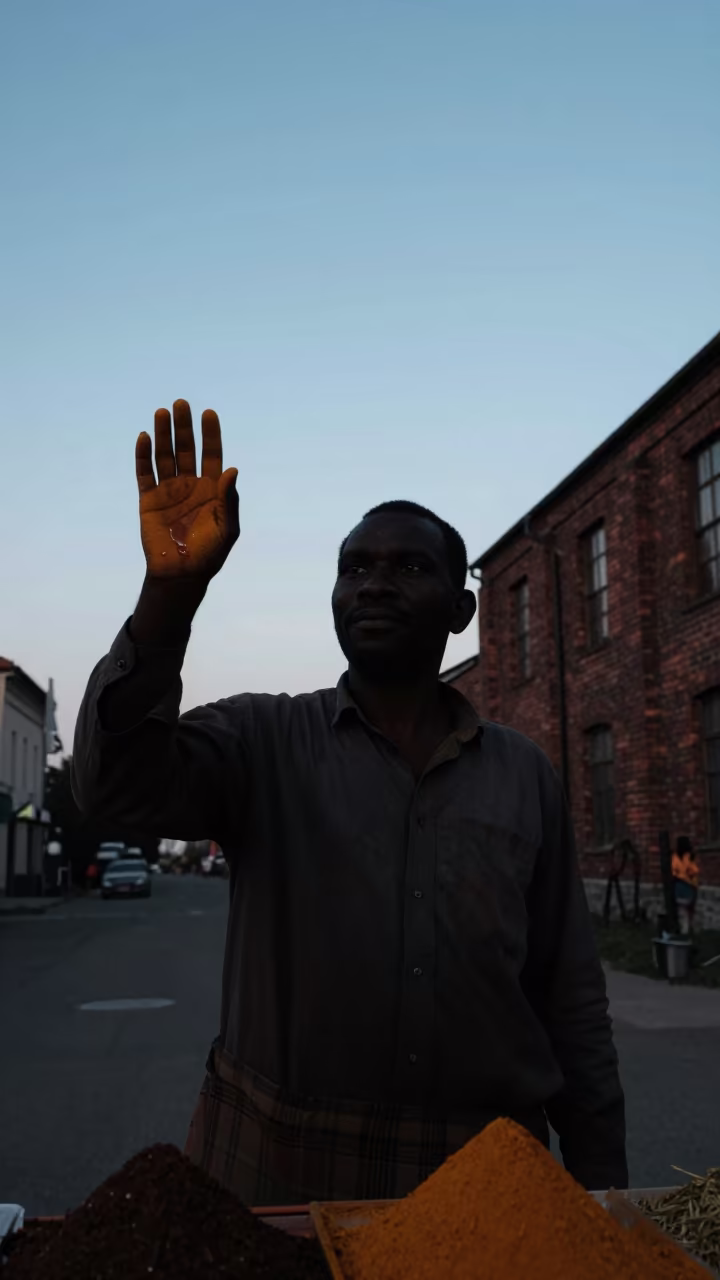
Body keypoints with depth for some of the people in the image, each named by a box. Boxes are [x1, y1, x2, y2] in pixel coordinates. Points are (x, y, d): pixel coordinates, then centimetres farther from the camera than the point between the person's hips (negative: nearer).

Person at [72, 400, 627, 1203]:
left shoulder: (524, 775, 3)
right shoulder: (264, 740, -2)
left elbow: (571, 998, 5)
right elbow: (116, 779, -20)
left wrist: (601, 1182, 4)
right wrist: (171, 590, -31)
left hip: (484, 1171, 2)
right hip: (277, 1167, -1)